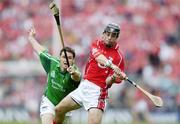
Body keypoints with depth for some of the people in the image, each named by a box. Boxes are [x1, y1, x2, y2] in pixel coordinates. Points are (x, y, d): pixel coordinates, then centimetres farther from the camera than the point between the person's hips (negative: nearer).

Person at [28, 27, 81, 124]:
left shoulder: (75, 72, -25)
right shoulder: (52, 63, -14)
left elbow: (77, 77, -51)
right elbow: (41, 51, 4)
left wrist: (73, 73, -75)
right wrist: (31, 38, 20)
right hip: (49, 101, 0)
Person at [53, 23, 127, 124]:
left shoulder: (119, 57, -8)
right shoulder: (97, 44, 4)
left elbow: (107, 82, -10)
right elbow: (99, 57, -21)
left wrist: (113, 78, -34)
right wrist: (111, 65, -41)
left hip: (97, 90, -6)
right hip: (84, 86, 6)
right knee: (59, 109, 14)